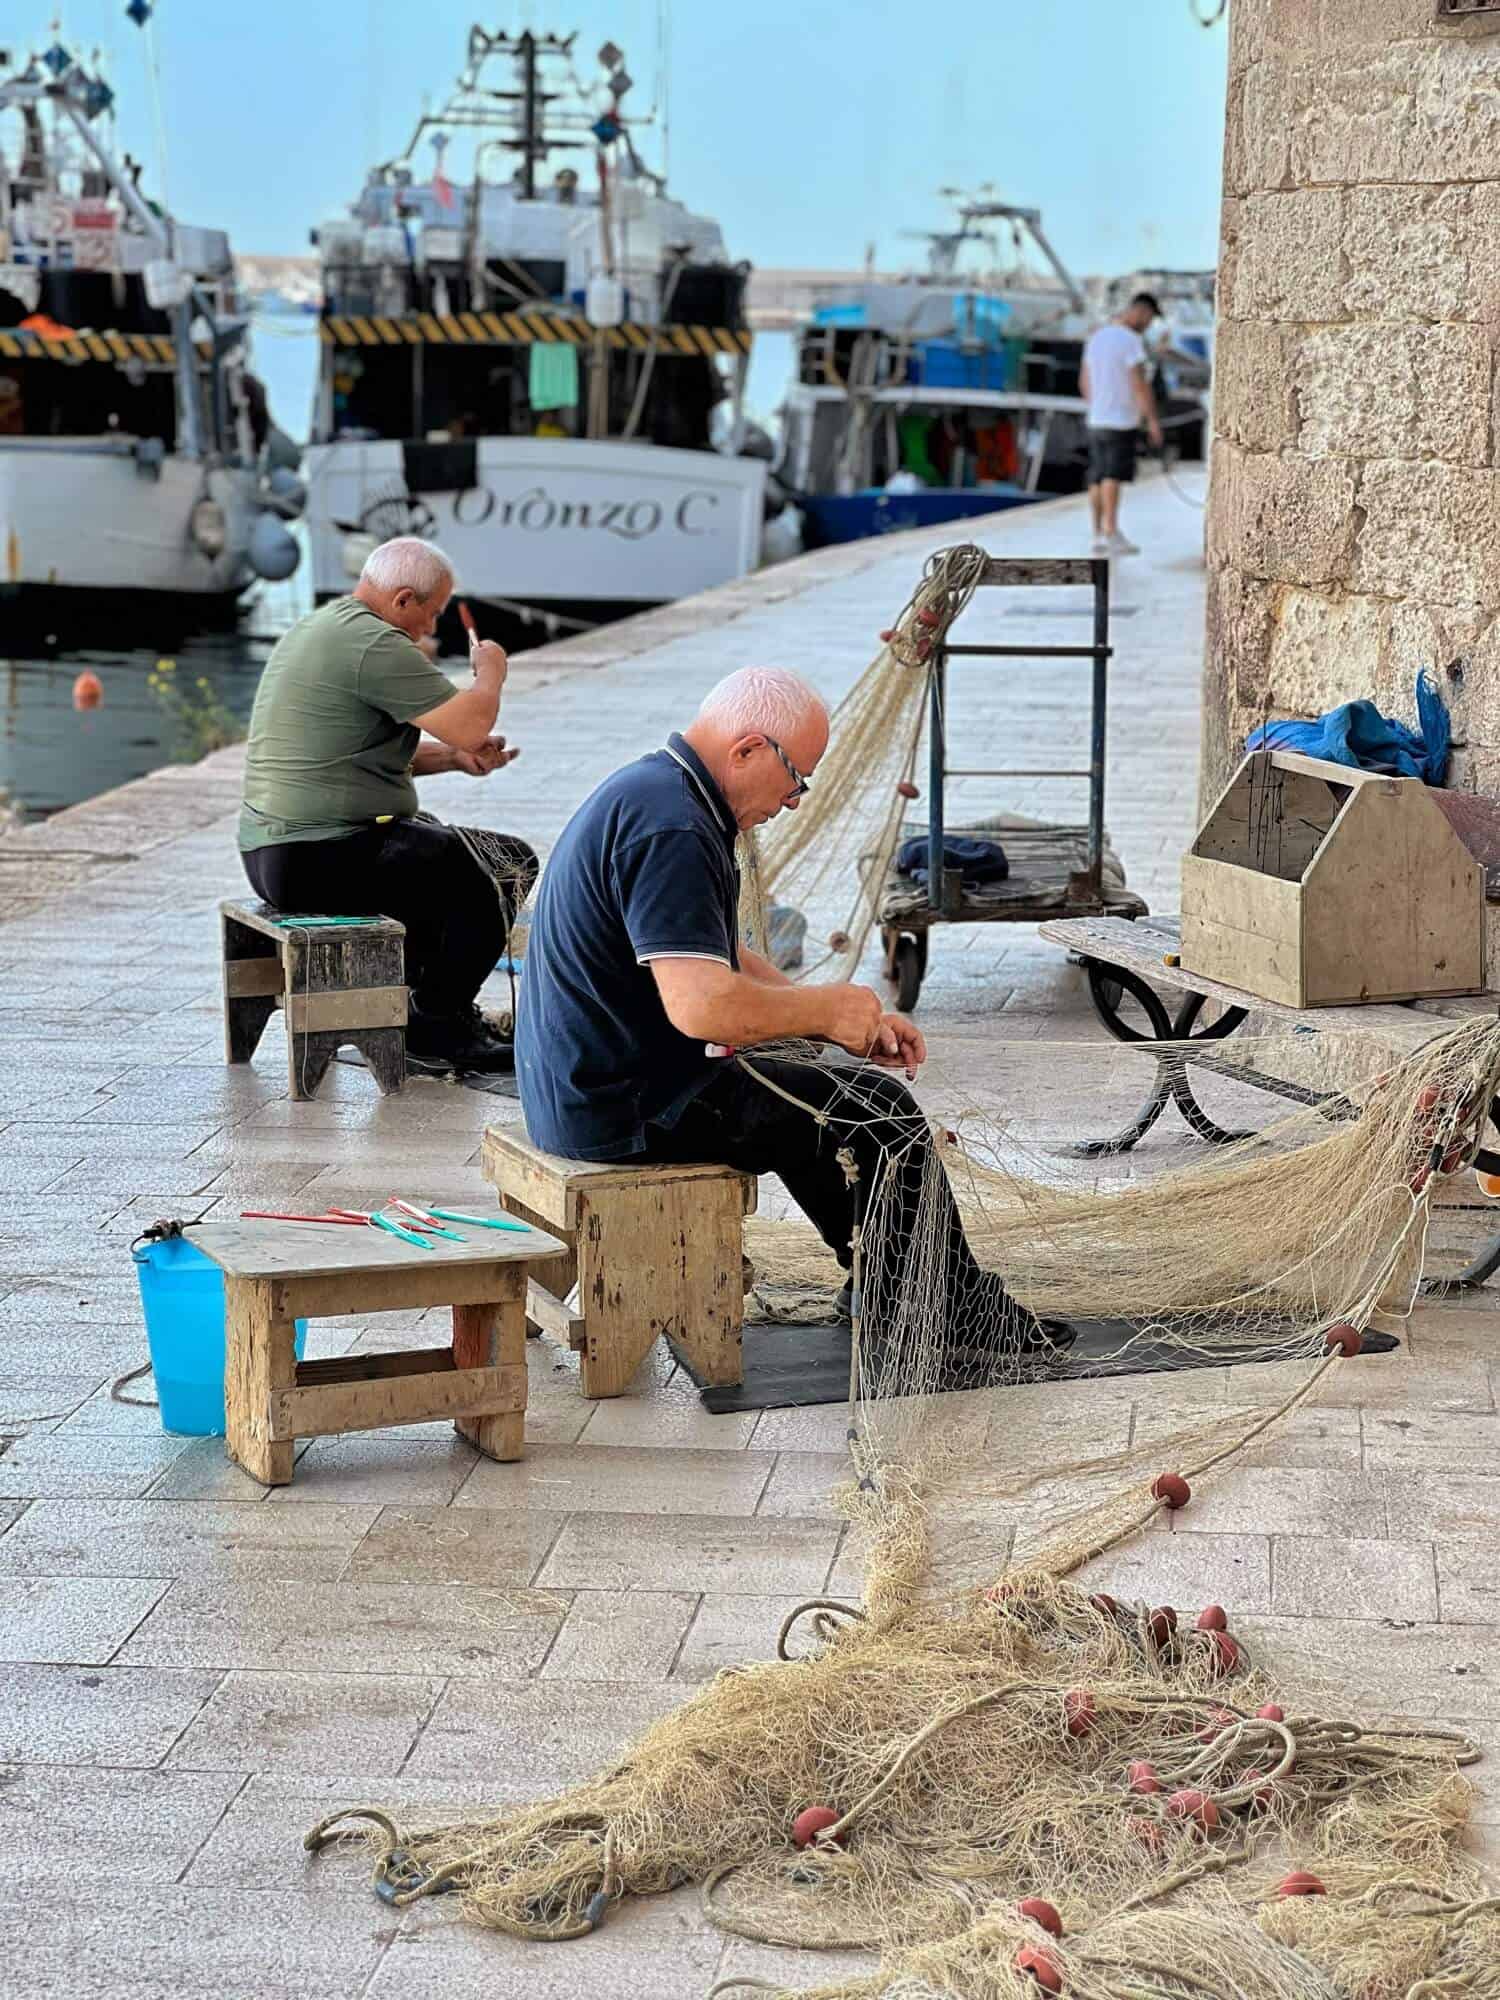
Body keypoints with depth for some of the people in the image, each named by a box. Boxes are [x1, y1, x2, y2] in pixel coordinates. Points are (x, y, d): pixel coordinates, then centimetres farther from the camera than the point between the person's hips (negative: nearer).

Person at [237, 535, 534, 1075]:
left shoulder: (315, 629, 19)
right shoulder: (373, 642, -16)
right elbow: (469, 723, -20)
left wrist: (454, 756, 11)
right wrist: (490, 672, 2)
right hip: (323, 860, -11)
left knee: (441, 848, 27)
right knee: (504, 871, -6)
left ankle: (422, 1003, 28)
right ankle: (434, 1030, 4)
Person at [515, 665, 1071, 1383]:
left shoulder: (650, 790, 13)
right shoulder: (670, 827, -22)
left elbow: (716, 959, 21)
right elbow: (702, 1005, -31)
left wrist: (851, 1021, 12)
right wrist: (827, 1008, -14)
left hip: (582, 1089, 11)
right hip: (634, 1105, -11)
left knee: (820, 1097, 26)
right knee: (881, 1114, -4)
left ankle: (888, 1296, 34)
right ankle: (957, 1327, 10)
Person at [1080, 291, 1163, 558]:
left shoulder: (1097, 337, 12)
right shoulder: (1131, 340, -14)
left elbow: (1085, 381, 19)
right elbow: (1140, 383, -18)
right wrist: (1153, 420, -13)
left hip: (1097, 421, 8)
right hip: (1121, 423, -8)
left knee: (1098, 477, 8)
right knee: (1114, 475, -14)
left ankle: (1099, 537, 8)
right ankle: (1111, 532, -22)